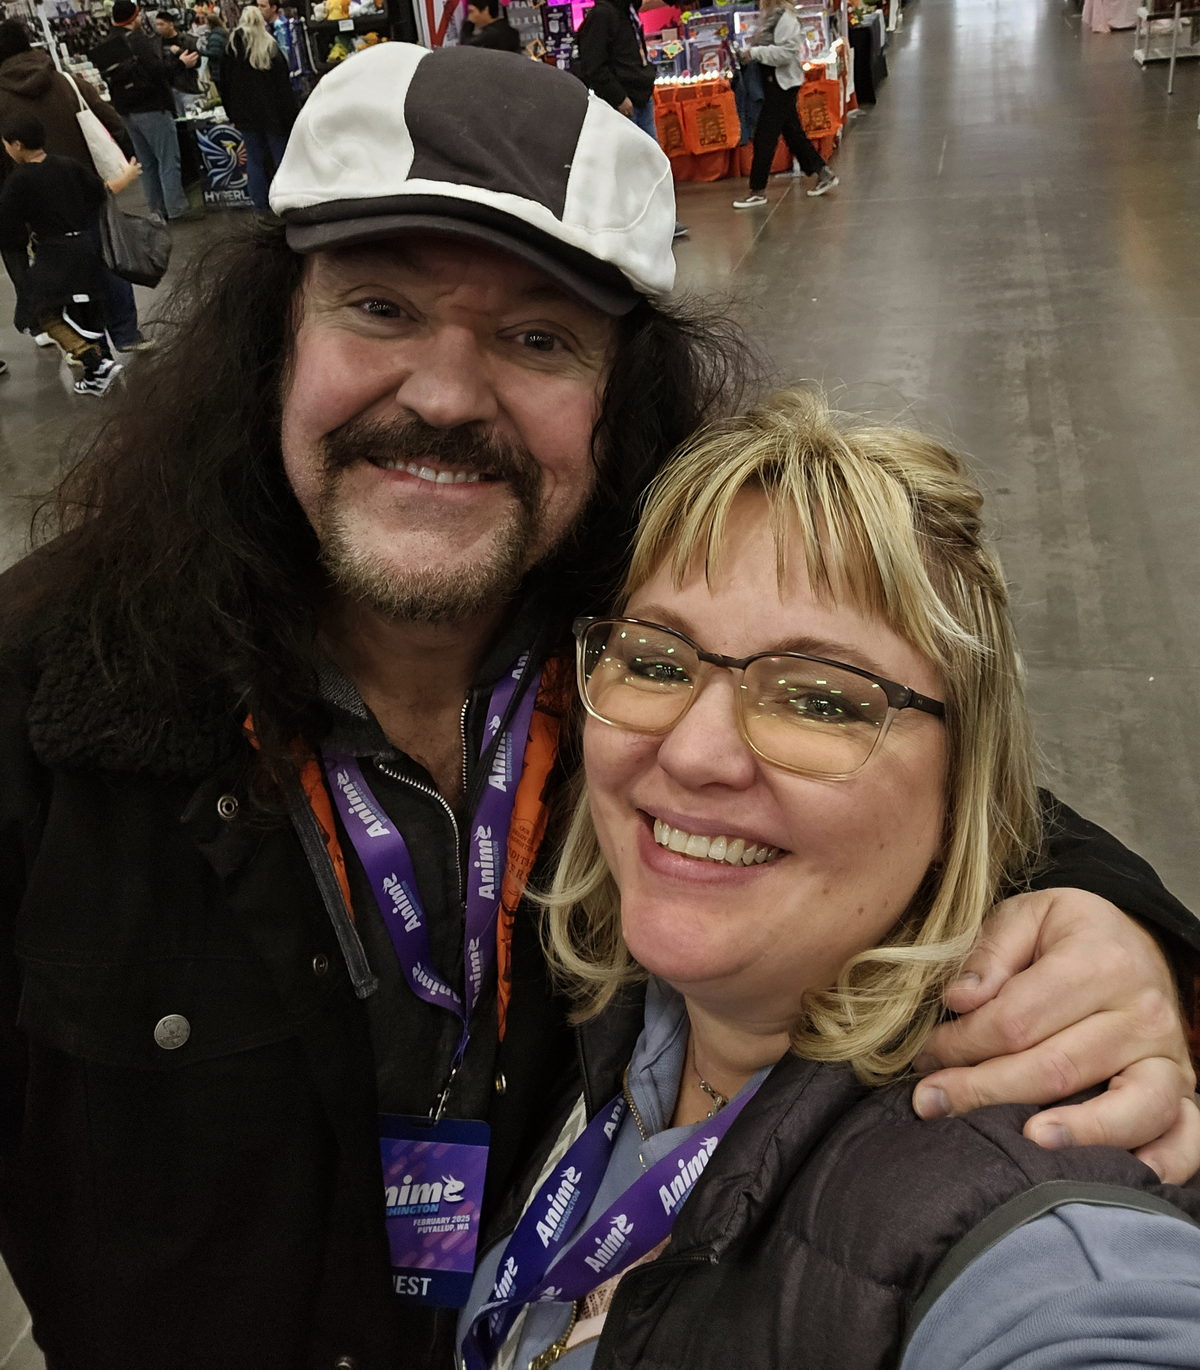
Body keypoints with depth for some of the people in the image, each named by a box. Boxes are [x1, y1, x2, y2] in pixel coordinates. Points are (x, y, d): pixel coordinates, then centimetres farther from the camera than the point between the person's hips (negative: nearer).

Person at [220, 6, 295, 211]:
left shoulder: (232, 48, 1)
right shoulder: (270, 46, -5)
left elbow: (226, 85, 6)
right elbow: (284, 86, -8)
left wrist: (233, 114, 14)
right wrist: (290, 115, -6)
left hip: (245, 113, 2)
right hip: (272, 111, -2)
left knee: (254, 159, 7)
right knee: (280, 156, 3)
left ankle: (261, 206, 7)